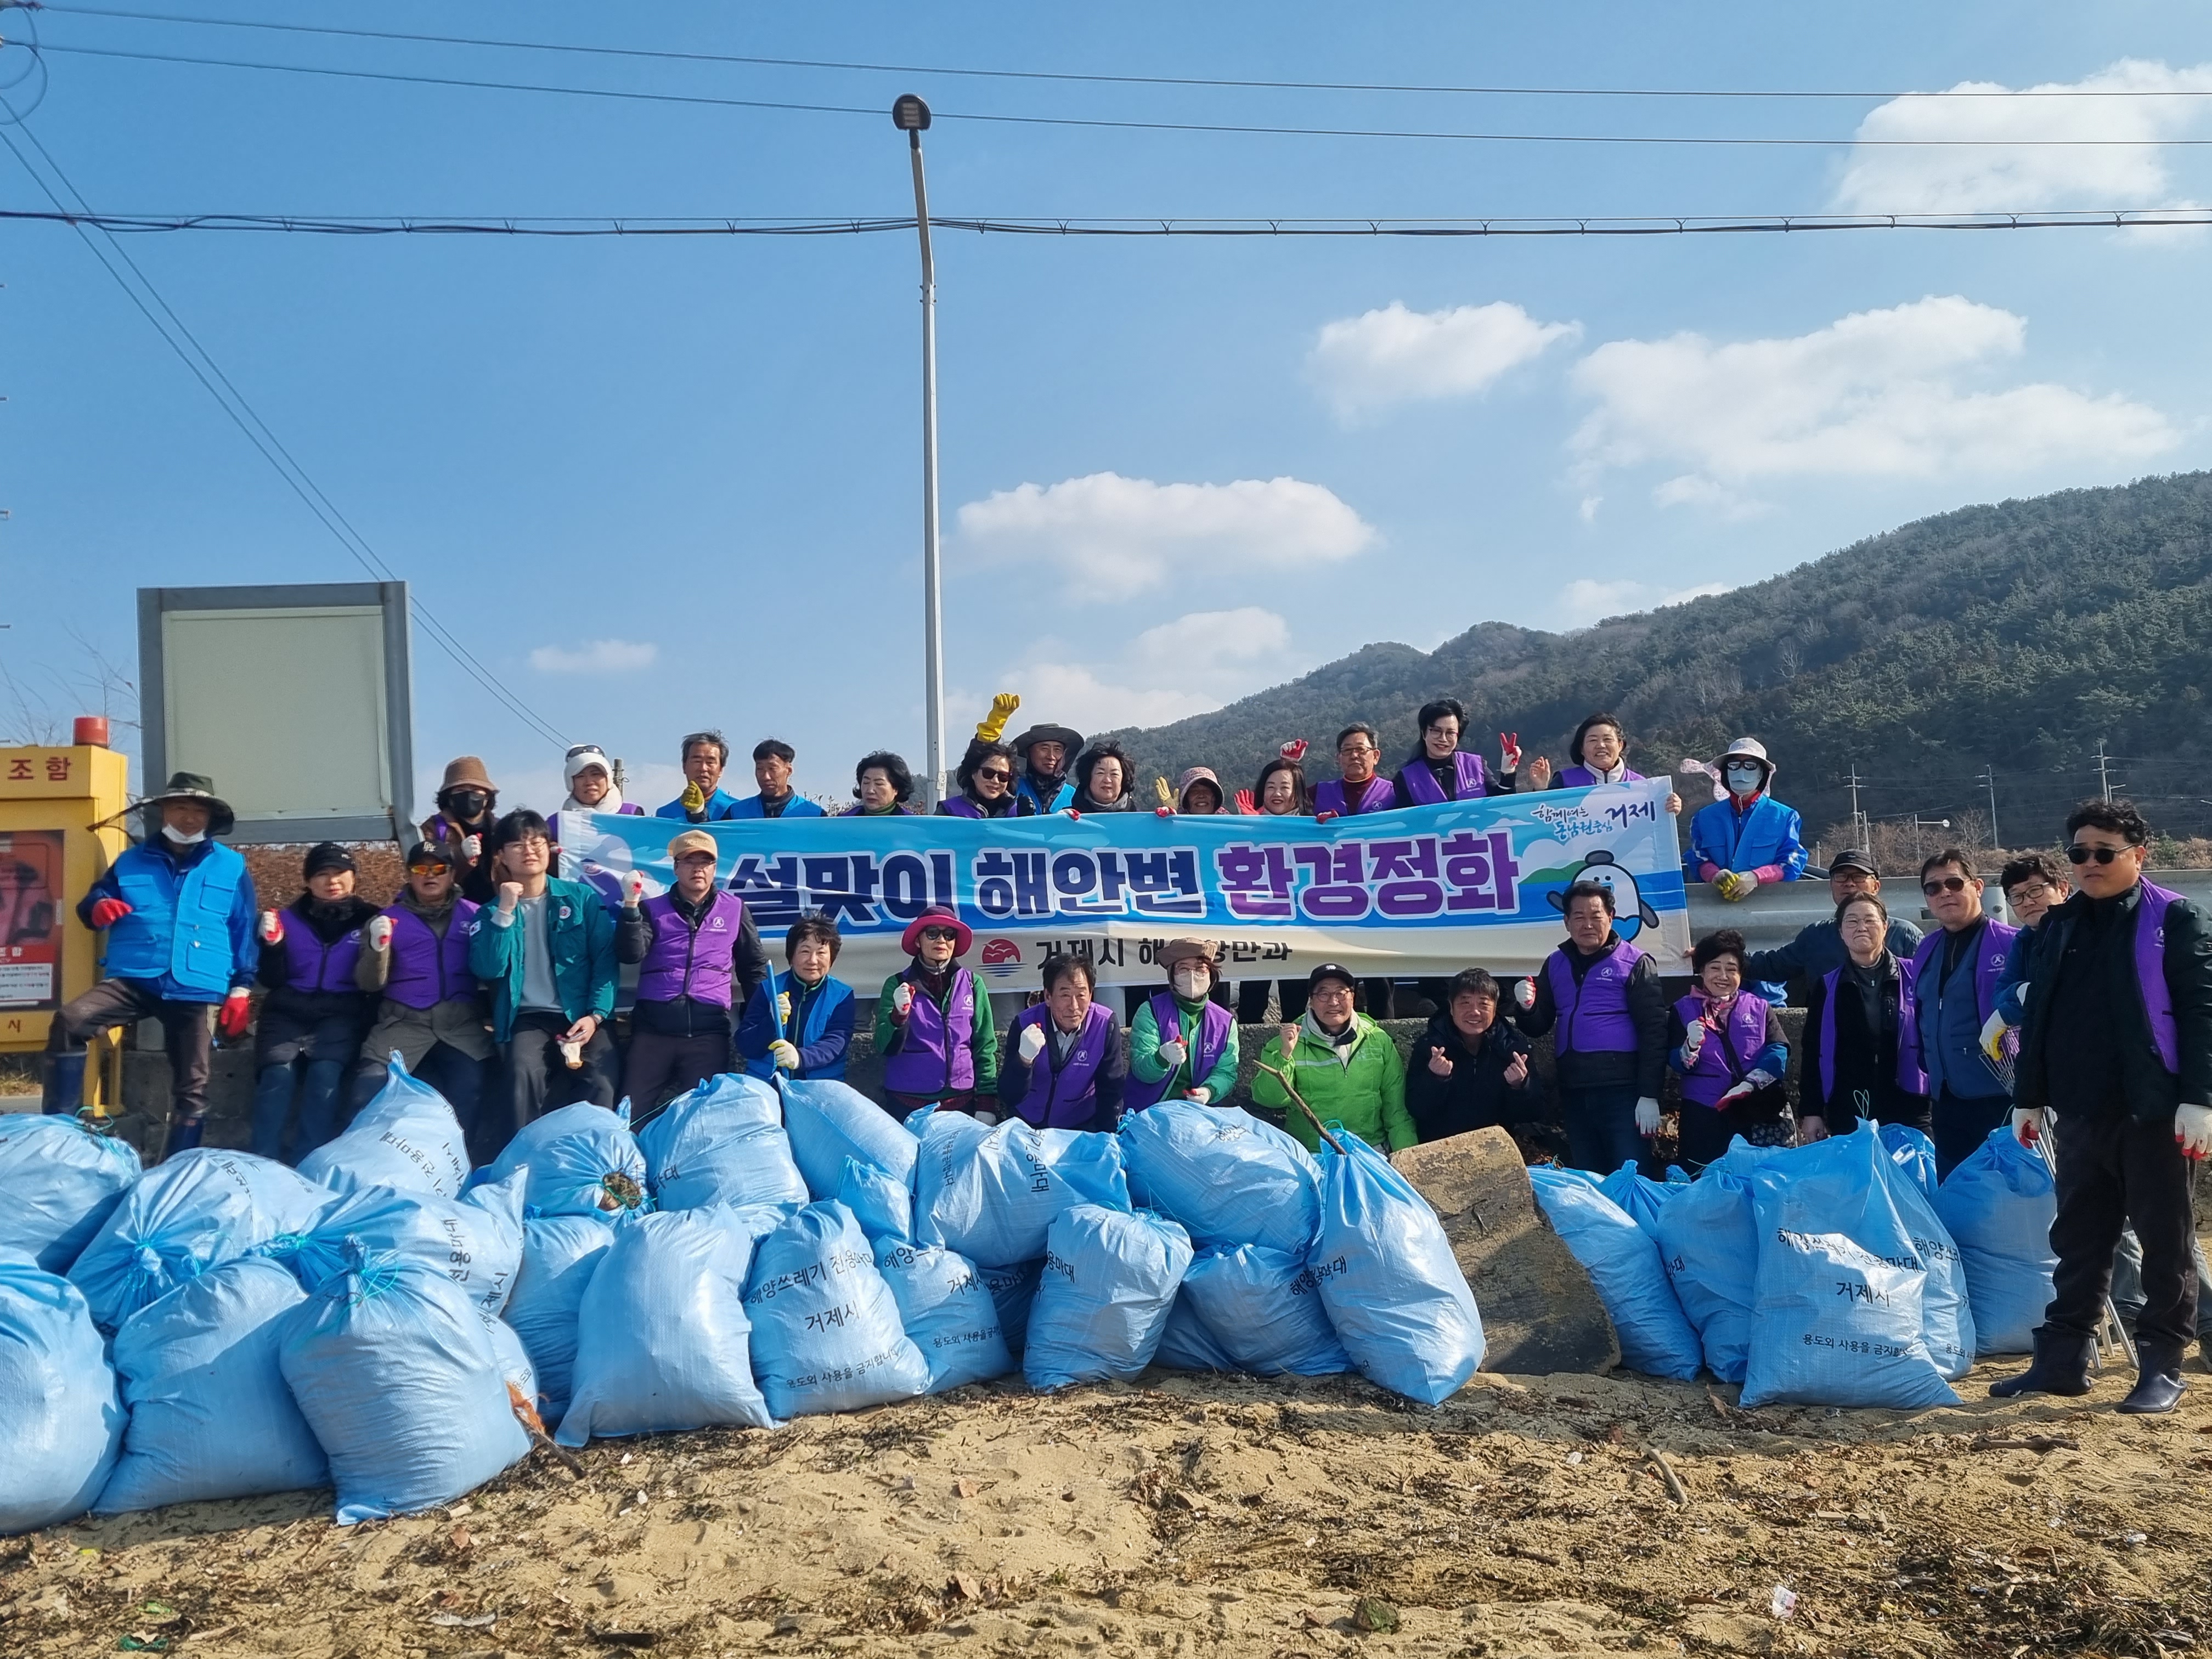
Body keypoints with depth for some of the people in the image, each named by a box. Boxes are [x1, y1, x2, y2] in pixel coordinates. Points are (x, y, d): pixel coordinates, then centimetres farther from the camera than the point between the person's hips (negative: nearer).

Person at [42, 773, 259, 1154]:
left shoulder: (232, 868, 9)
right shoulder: (131, 862, 13)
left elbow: (245, 932, 7)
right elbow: (91, 902, 16)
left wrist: (242, 988, -1)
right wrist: (97, 909, -10)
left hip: (199, 992, -1)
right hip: (134, 981, 1)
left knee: (192, 1088, 0)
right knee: (68, 1021, -25)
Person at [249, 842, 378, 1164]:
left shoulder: (370, 918, 9)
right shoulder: (289, 917, 13)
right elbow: (271, 980, 8)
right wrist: (272, 944, -9)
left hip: (341, 1014, -2)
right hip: (289, 1011, 2)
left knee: (326, 1073, -30)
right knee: (278, 1074, -27)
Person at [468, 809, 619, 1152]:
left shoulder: (583, 898, 7)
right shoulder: (491, 911, 11)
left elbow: (606, 960, 1)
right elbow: (487, 970, -5)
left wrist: (595, 1015, -10)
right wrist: (505, 911, -10)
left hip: (583, 1016, 0)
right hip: (528, 1019, 0)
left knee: (599, 1086, -26)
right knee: (523, 1074, -30)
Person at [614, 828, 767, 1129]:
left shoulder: (735, 909, 12)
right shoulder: (653, 908, 11)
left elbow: (754, 967, 19)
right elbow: (630, 955, -4)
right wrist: (631, 905, -15)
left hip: (709, 1028, 0)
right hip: (653, 1025, 0)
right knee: (632, 1113, -5)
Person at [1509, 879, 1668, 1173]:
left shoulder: (1635, 963, -3)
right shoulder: (1555, 964, 13)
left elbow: (1653, 1032, -8)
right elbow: (1538, 1027, 16)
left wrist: (1649, 1095, -14)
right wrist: (1527, 1008, -7)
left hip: (1620, 1090, -5)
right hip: (1572, 1092, 6)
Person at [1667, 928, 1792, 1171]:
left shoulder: (1759, 1007, 11)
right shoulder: (1683, 1010, 9)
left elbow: (1778, 1051, -1)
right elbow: (1676, 1063, 1)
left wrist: (1750, 1083, -16)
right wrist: (1691, 1047, -22)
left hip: (1759, 1115, 1)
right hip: (1704, 1116, -1)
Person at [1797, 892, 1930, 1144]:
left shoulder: (1912, 976, 5)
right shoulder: (1827, 987, 9)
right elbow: (1813, 1052, 8)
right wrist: (1810, 1112, 2)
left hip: (1907, 1112, -1)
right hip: (1847, 1116, 1)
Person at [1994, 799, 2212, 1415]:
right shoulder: (2058, 926, 12)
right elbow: (2038, 1016, 14)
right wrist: (2030, 1098, 13)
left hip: (2152, 1110, -5)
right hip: (2079, 1111, 5)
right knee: (2078, 1239, 10)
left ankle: (2161, 1366, 13)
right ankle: (2062, 1360, 17)